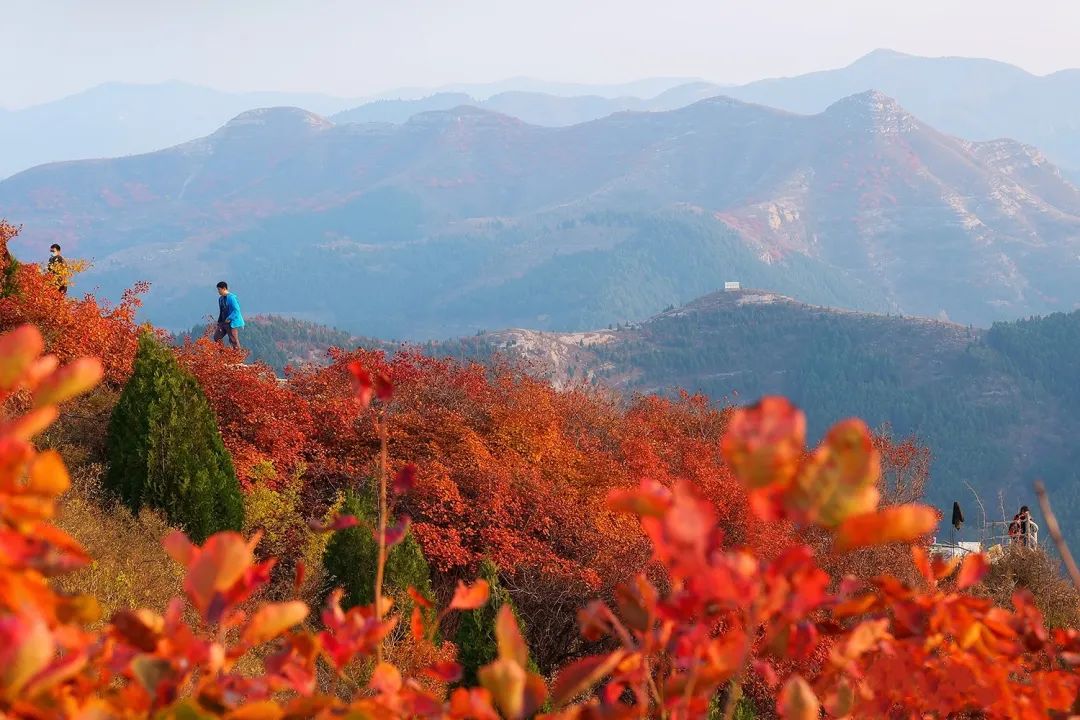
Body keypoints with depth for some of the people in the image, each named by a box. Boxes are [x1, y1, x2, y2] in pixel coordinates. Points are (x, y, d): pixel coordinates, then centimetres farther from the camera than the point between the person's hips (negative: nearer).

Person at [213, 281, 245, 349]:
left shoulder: (231, 298, -16)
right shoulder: (220, 299, 11)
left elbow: (236, 310, -20)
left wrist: (229, 319, -21)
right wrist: (219, 322, 13)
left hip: (232, 323, -9)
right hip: (223, 322, 9)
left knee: (233, 341, -6)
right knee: (216, 338, 6)